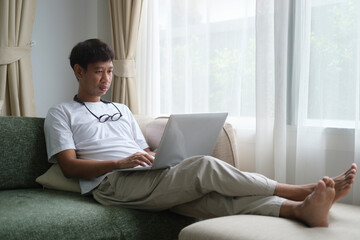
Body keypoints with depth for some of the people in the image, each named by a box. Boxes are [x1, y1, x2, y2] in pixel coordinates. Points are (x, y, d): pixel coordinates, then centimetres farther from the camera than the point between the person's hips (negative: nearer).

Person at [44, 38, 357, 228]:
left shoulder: (121, 109, 29)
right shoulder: (61, 114, 12)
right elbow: (70, 166, -2)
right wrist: (121, 162, -16)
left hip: (150, 178, 6)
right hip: (113, 184, -5)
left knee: (213, 194, -25)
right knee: (205, 166, -27)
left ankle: (302, 208, -43)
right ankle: (304, 190, -25)